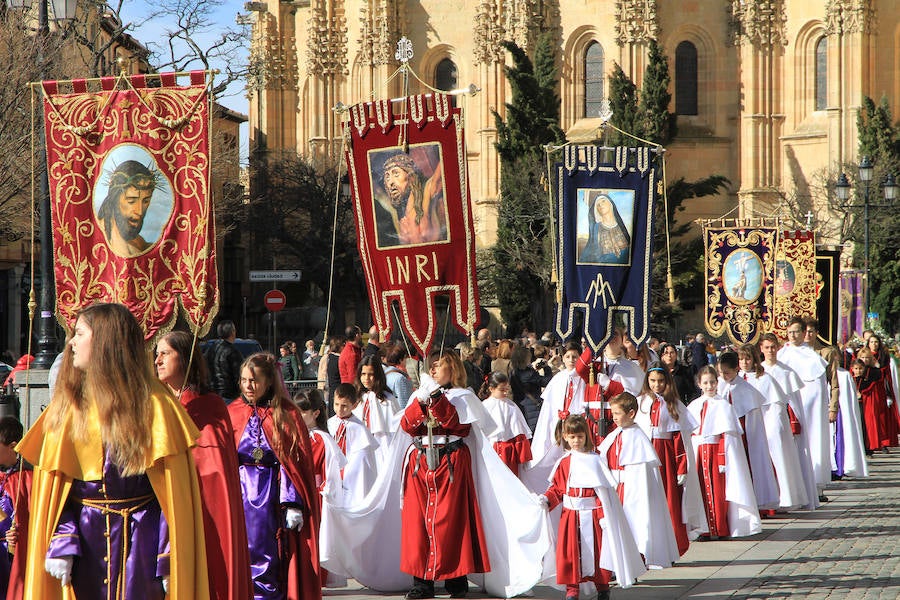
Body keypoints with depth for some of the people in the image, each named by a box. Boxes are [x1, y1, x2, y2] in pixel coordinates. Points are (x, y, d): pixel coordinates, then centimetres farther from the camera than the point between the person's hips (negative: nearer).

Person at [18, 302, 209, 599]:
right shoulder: (67, 406, 7)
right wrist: (61, 545, -9)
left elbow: (176, 495, -6)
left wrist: (171, 561, -11)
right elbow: (54, 490, 4)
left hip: (140, 541, -3)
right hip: (85, 538, 3)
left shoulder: (154, 406, -4)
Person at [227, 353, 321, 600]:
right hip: (239, 495, 2)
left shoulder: (287, 415, 0)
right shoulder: (232, 413, 7)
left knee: (266, 558, -3)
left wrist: (294, 504, -11)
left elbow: (296, 463, -3)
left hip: (271, 497, -2)